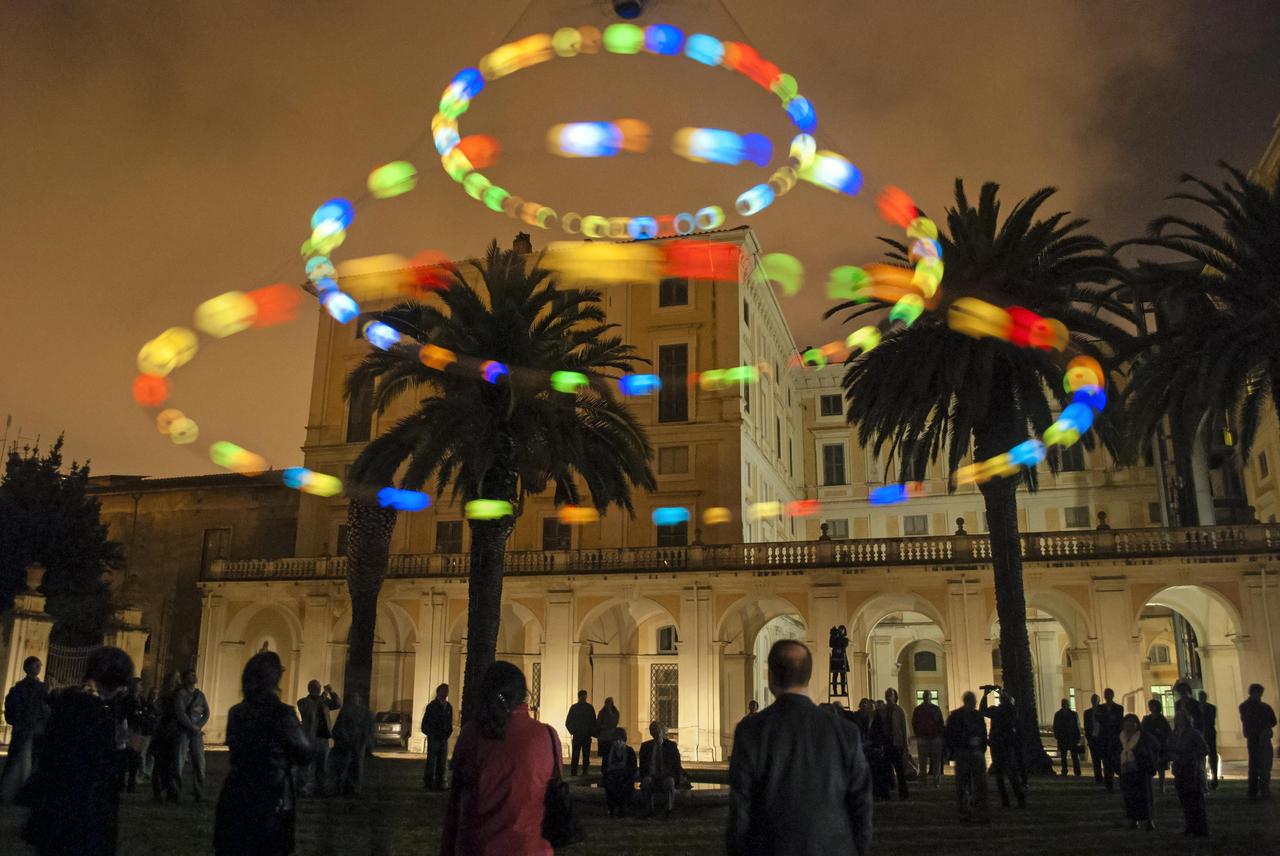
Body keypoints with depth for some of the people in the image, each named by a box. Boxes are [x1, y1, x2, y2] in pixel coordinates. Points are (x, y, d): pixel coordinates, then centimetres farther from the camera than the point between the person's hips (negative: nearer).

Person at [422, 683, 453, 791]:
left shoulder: (449, 707, 11)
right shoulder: (432, 705, -4)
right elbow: (425, 722, -4)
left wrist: (449, 733, 4)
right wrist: (431, 733, -9)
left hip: (444, 738, 5)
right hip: (434, 737, -5)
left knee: (443, 762, 6)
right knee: (432, 761, -4)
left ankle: (439, 783, 12)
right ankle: (428, 783, 2)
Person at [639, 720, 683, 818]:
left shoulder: (671, 745, 6)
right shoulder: (645, 746, 10)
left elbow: (677, 763, 6)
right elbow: (642, 765, 12)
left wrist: (677, 779, -5)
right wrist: (643, 778, -3)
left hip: (667, 776, -1)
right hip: (651, 776, 1)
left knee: (669, 782, -36)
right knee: (646, 782, -34)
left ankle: (669, 810, -20)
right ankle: (650, 810, -18)